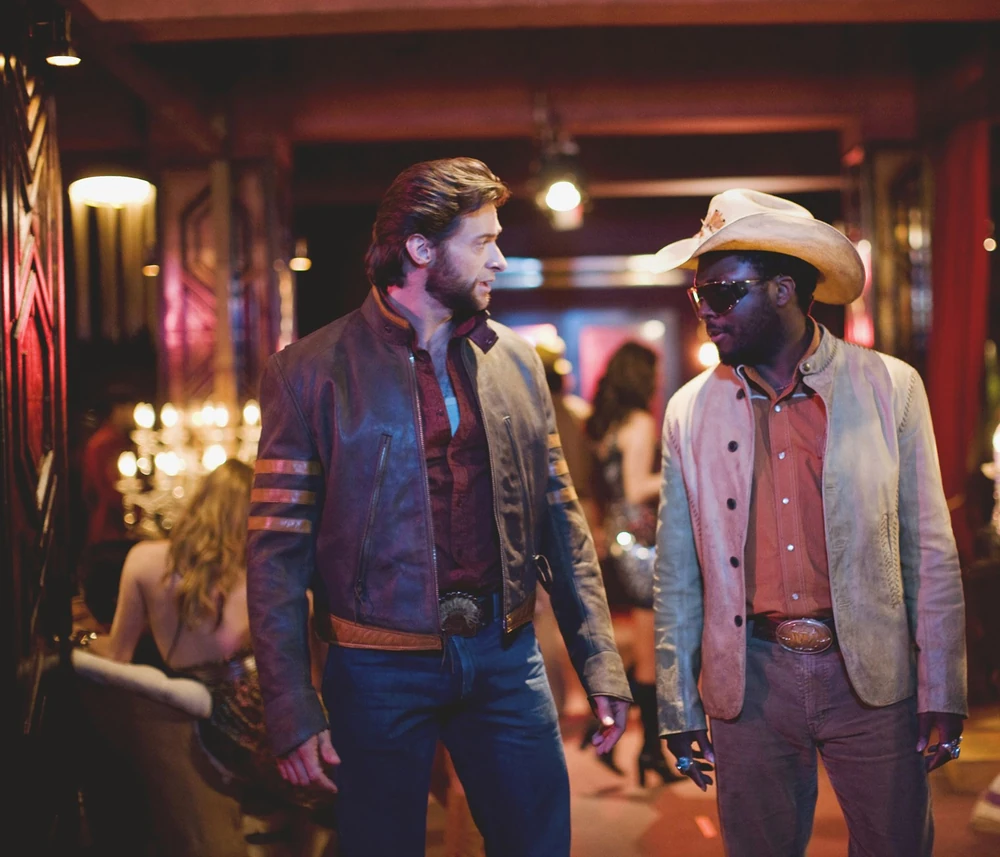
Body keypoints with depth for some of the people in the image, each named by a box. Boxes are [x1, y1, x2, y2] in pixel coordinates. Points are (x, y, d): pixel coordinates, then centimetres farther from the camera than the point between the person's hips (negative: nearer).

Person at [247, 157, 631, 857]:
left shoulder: (515, 361, 7)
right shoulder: (311, 372, -6)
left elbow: (560, 518, 10)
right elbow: (278, 551, -6)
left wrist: (599, 659, 4)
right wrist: (291, 709, -11)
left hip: (506, 658, 4)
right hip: (381, 671, -3)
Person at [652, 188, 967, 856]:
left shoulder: (891, 387, -2)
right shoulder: (690, 411, 3)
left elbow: (930, 552, 0)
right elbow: (677, 575, 7)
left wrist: (941, 694, -3)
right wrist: (678, 707, 6)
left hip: (872, 680, -1)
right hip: (750, 685, 1)